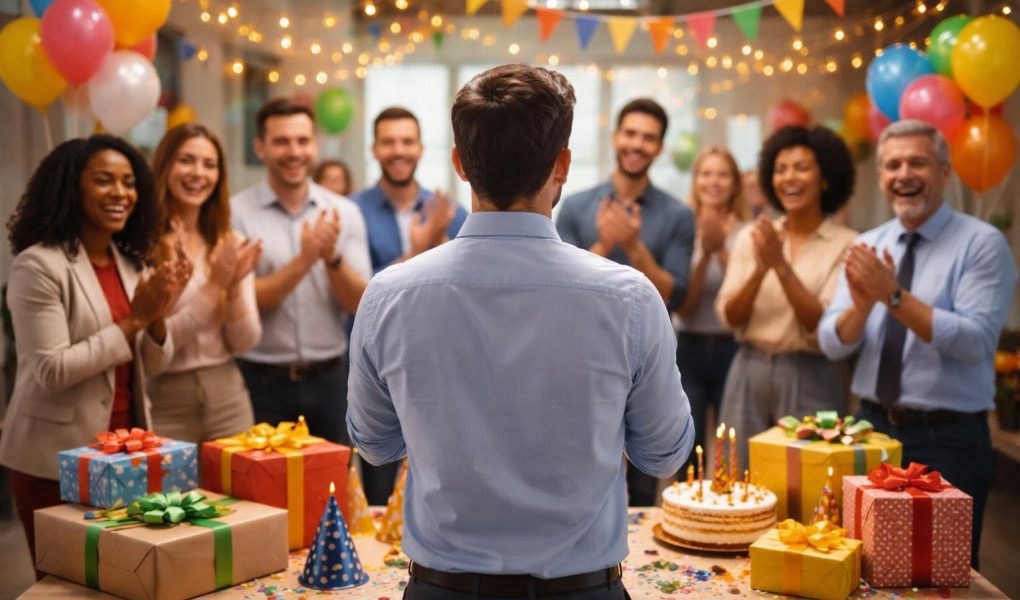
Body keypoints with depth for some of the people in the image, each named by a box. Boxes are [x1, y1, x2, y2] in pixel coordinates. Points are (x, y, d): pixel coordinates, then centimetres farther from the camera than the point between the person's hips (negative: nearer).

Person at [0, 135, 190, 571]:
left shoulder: (130, 262, 7)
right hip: (57, 460, -6)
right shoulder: (38, 265, -13)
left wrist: (157, 318, -10)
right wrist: (134, 320, -19)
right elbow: (51, 372, -19)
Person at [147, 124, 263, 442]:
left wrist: (234, 286, -16)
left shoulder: (232, 245, 4)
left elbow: (245, 341, 2)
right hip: (165, 404, -4)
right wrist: (214, 286, -21)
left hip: (228, 397, 4)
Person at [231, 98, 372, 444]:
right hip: (262, 383, -2)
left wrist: (332, 257, -19)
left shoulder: (344, 213, 2)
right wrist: (303, 260, -22)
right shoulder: (236, 213, -6)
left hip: (329, 379, 3)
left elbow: (361, 304, -2)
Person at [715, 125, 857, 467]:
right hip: (749, 374, 3)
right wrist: (760, 269, -18)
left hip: (810, 381, -3)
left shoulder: (845, 244, -5)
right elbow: (728, 318, -1)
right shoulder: (750, 236, 5)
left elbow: (824, 328, -13)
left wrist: (781, 265, -20)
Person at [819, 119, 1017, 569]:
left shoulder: (983, 243, -8)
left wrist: (894, 296, -26)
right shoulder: (867, 246, 7)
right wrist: (861, 305, -20)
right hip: (871, 429, 5)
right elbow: (831, 343, 0)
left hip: (948, 440, -4)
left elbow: (975, 342, -20)